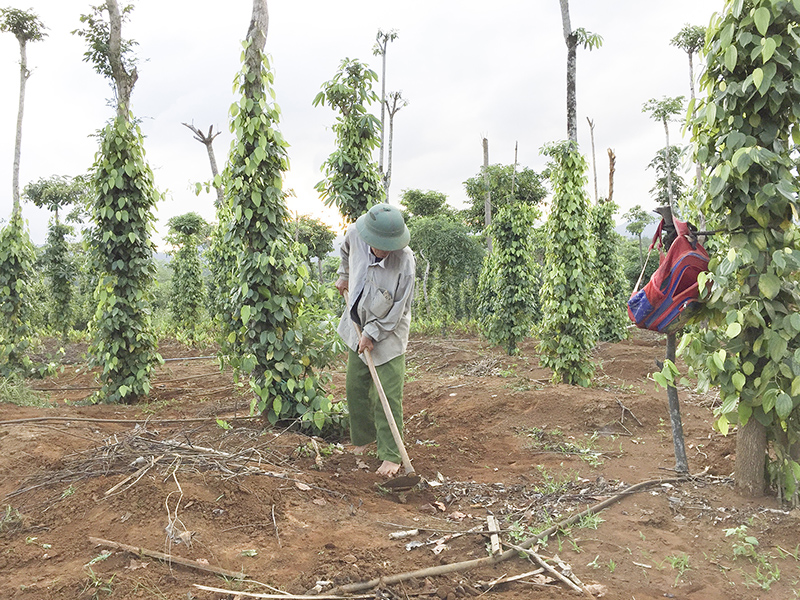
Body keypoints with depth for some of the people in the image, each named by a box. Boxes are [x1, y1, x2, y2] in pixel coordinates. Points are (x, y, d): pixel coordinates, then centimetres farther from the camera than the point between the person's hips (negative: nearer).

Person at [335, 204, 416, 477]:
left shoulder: (405, 261, -29)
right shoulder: (355, 234, -16)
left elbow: (397, 310, -20)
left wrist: (371, 334, -16)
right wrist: (344, 276, 23)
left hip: (388, 334, -5)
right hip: (357, 327, 5)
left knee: (388, 397, -6)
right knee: (355, 388, 14)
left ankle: (391, 456, 6)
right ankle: (363, 438, 35)